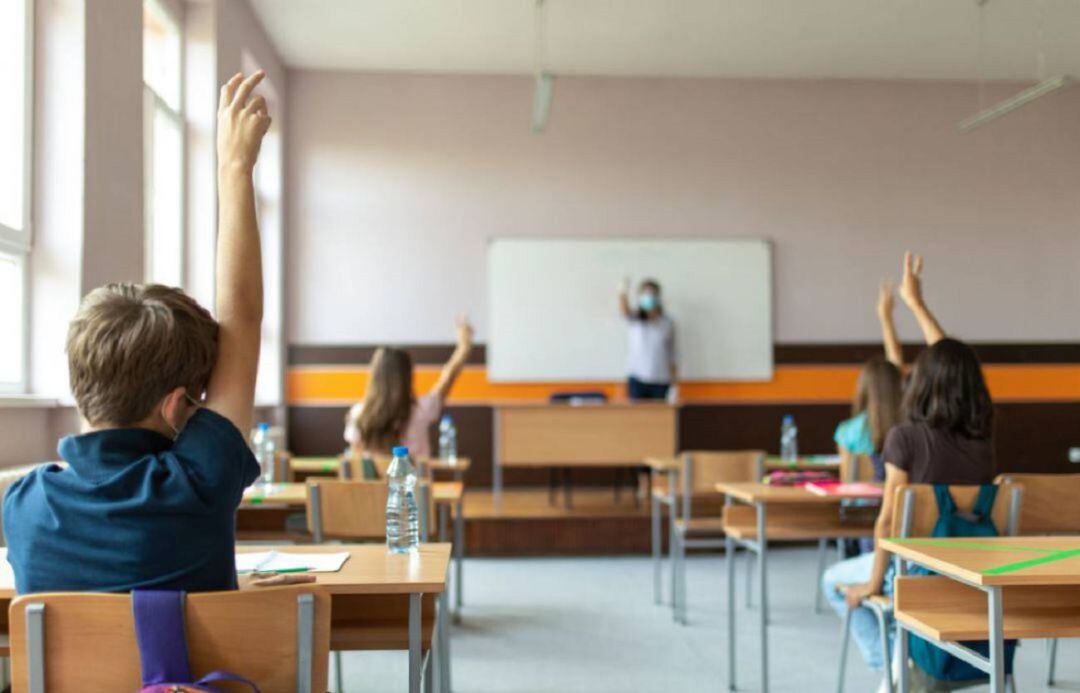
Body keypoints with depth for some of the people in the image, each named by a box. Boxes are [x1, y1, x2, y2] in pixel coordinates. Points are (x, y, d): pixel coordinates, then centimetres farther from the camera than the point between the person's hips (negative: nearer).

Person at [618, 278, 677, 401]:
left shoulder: (667, 323, 5)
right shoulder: (635, 319, 2)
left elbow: (672, 356, 8)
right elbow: (625, 311, -23)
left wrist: (674, 385, 3)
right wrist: (623, 294, -45)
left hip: (661, 382, 1)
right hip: (637, 380, -1)